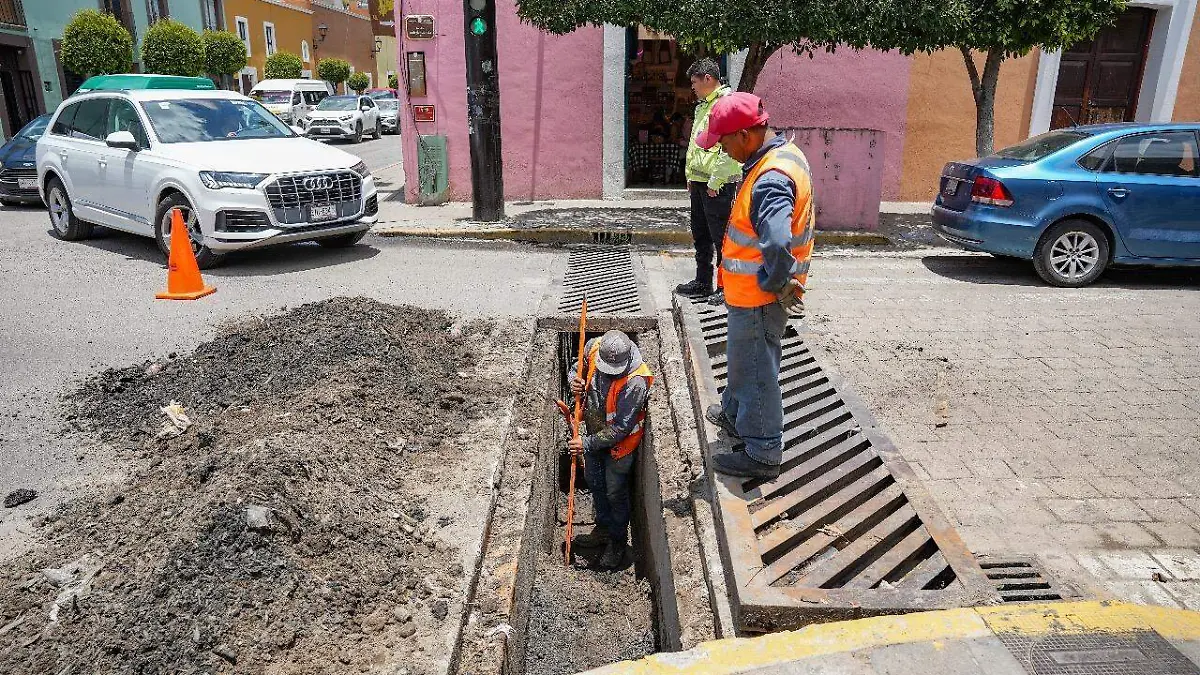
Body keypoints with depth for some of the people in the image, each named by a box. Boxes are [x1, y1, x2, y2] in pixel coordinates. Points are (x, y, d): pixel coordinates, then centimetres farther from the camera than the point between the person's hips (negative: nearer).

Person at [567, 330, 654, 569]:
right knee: (594, 482, 23)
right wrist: (575, 382, -20)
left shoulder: (635, 382, -36)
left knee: (615, 492, 11)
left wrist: (587, 443, -26)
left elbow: (620, 428, -30)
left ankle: (618, 541, 36)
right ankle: (603, 529, 47)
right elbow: (577, 369, 3)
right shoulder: (593, 347, -20)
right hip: (593, 431, 6)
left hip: (619, 442, -6)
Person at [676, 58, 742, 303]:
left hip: (717, 184, -10)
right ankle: (703, 283, 27)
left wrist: (715, 181, -20)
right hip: (699, 182, 10)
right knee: (700, 235, 16)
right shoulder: (703, 106, 18)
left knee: (721, 236, -3)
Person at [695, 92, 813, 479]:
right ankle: (735, 415, 48)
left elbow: (778, 245, -43)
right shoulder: (784, 154, 6)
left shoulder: (770, 180, -28)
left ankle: (762, 454, 19)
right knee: (743, 358, 27)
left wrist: (776, 285, -25)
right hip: (752, 292, 10)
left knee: (755, 371, 4)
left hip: (757, 297, -10)